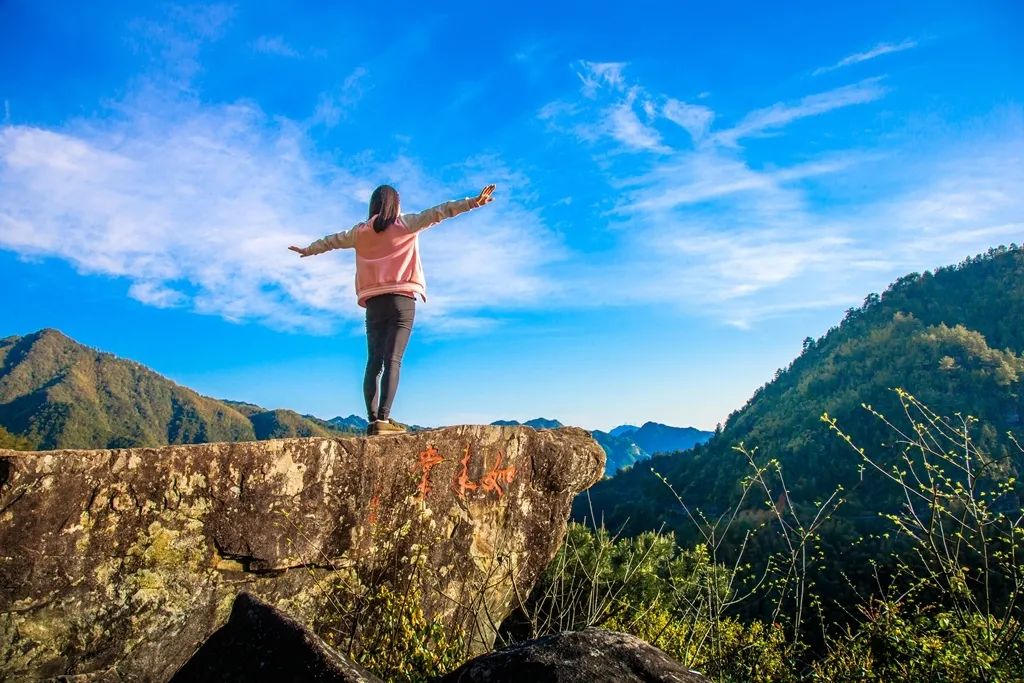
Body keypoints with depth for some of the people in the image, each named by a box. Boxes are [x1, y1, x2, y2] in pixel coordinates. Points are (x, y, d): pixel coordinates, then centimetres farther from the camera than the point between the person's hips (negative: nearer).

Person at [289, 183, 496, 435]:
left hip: (374, 303, 4)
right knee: (393, 360, -11)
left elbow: (331, 240, 31)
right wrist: (473, 202, -4)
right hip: (401, 301, -4)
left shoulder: (360, 232, 15)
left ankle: (373, 420, 1)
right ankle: (383, 418, -20)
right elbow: (438, 213, -2)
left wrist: (308, 250, 49)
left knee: (374, 362, 6)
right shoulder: (405, 224, 5)